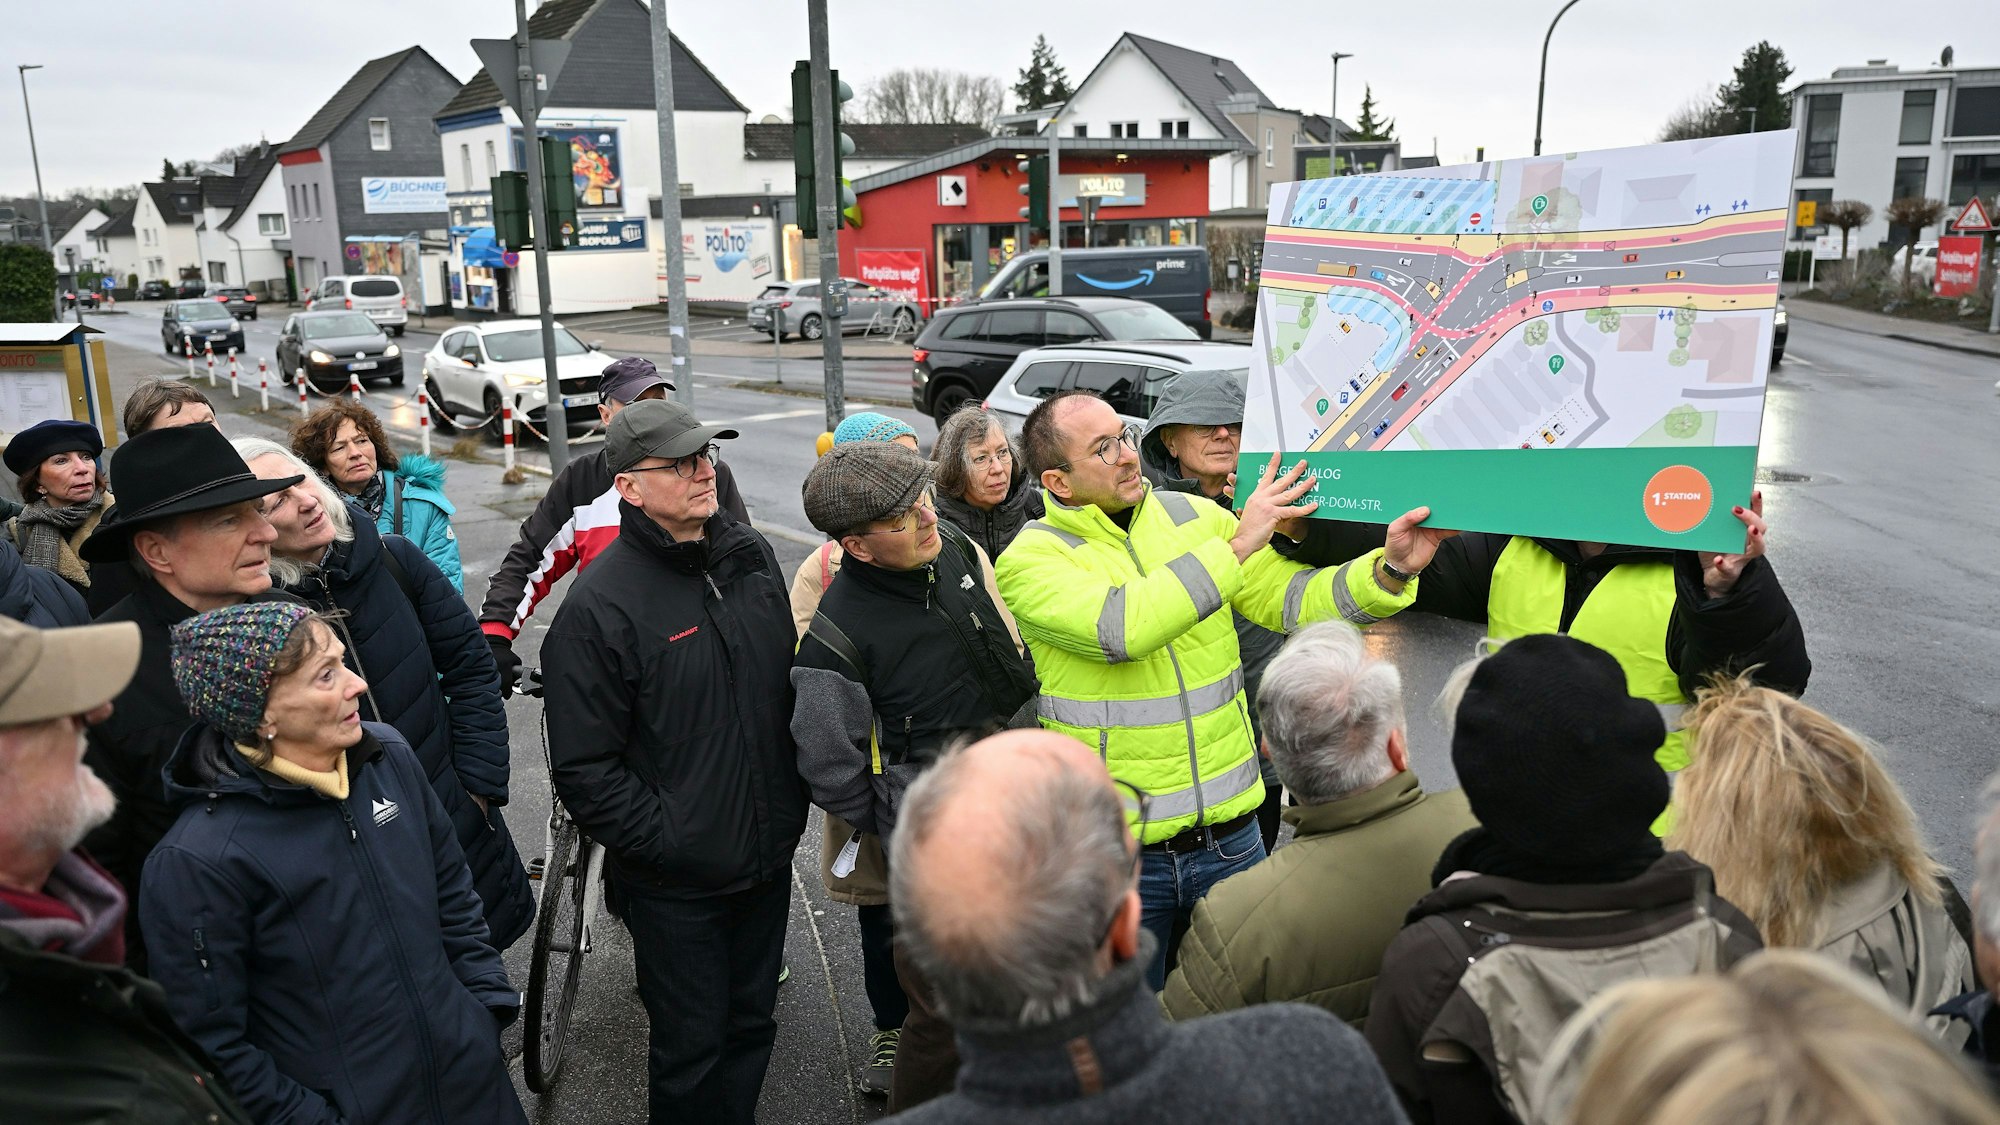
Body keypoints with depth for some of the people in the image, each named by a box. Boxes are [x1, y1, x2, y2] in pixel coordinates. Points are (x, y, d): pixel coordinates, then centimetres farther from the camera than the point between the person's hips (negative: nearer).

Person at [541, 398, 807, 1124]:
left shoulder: (752, 556, 1)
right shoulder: (600, 606, -18)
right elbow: (584, 769, -17)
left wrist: (794, 801, 8)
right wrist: (665, 840, -18)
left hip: (768, 860, 6)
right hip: (675, 883, -6)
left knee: (751, 1025, 22)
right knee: (692, 1048, 10)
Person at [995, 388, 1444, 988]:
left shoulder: (1194, 516, 3)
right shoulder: (1030, 560, -11)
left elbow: (1294, 599, 1)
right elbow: (1122, 628, -29)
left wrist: (1389, 570, -16)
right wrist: (1237, 545, -26)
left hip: (1229, 833, 4)